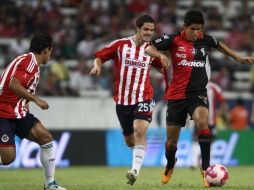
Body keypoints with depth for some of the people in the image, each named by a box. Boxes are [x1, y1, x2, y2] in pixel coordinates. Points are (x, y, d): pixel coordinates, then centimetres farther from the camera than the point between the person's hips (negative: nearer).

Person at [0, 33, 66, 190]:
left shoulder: (32, 62, 15)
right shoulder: (30, 61, -15)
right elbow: (13, 85, -27)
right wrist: (36, 99, -22)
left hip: (18, 112, 10)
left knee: (46, 138, 0)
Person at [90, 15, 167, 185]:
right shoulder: (120, 44, -3)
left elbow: (163, 66, 16)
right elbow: (100, 56, 4)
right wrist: (97, 65, -17)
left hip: (143, 98, -1)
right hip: (122, 99, 1)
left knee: (140, 131, -24)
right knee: (129, 140, 11)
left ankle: (136, 170, -27)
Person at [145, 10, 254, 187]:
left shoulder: (205, 40, 1)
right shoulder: (174, 40, -7)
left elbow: (219, 45, 24)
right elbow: (149, 47, -5)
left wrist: (239, 58, 26)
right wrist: (160, 55, -26)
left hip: (198, 93, 1)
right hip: (177, 94, 0)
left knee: (202, 121, -32)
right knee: (171, 141, 5)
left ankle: (205, 168, -27)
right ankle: (170, 166, 40)